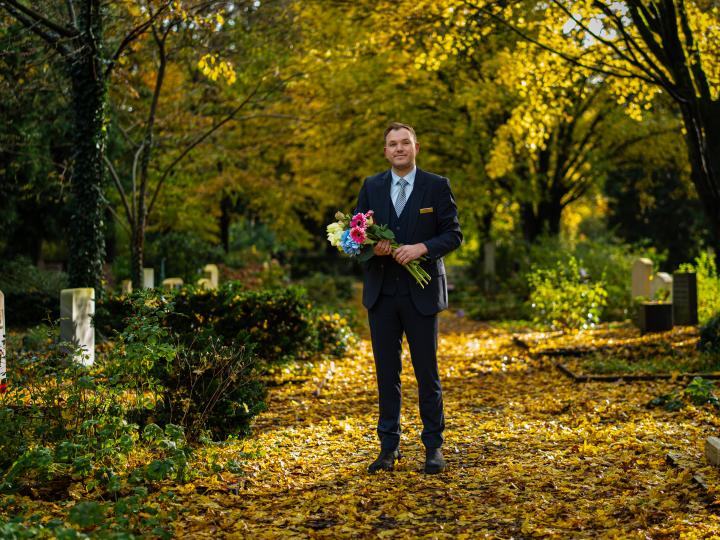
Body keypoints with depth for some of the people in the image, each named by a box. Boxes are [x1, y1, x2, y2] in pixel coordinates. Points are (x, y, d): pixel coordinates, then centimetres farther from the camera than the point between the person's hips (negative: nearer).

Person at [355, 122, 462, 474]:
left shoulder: (437, 186, 0)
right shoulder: (371, 187, 9)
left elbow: (453, 234, -2)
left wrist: (422, 248, -19)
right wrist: (371, 246, -12)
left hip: (421, 293, -3)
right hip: (381, 293, 3)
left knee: (427, 372, 2)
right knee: (386, 372, 7)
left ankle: (434, 447, 12)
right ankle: (389, 447, 15)